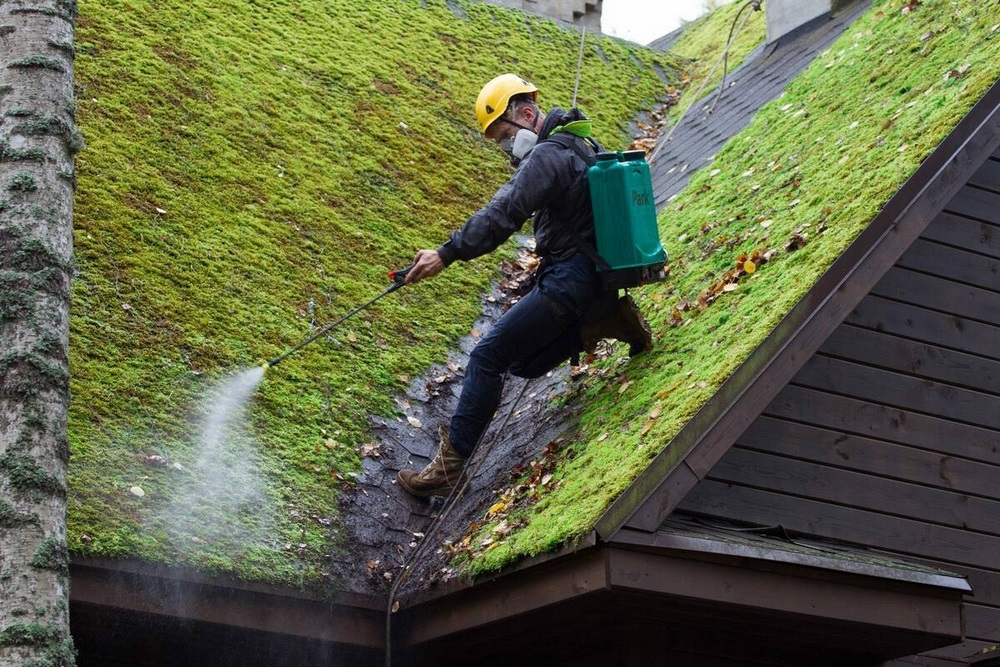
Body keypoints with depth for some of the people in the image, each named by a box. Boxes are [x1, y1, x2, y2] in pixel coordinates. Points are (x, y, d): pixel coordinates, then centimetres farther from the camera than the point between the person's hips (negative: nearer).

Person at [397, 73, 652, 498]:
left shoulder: (548, 154, -17)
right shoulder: (579, 145, 16)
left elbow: (504, 213, -27)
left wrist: (446, 254, -28)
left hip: (569, 282, -10)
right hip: (596, 281, 10)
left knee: (488, 357, -7)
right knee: (525, 364, 17)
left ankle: (450, 466, -6)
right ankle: (609, 321, 6)